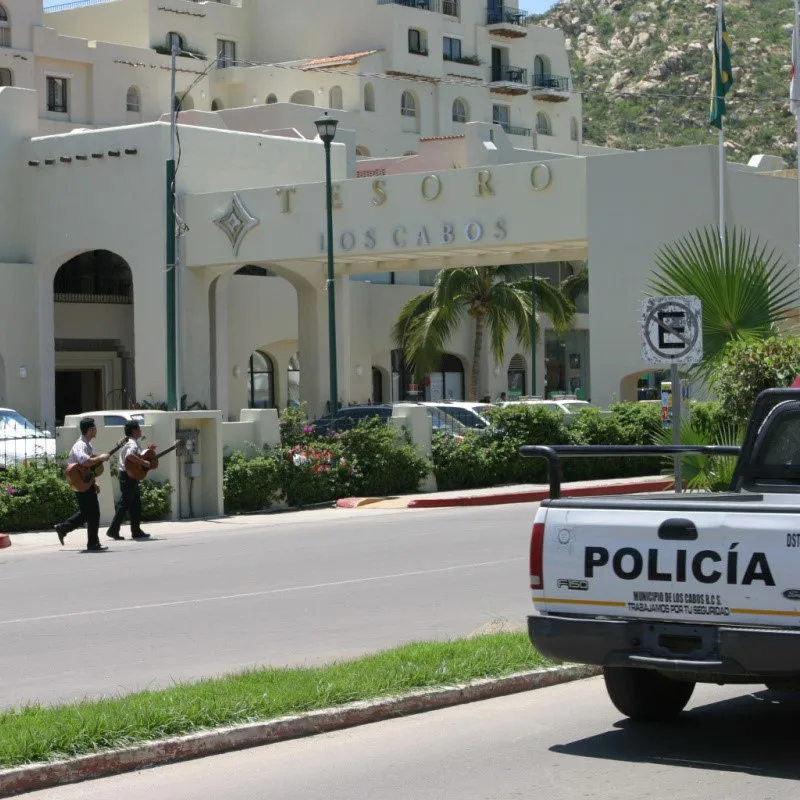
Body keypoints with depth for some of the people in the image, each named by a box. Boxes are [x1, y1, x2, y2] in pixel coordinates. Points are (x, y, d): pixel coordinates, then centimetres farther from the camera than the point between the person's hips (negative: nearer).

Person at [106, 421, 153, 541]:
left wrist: (149, 451, 19)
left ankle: (136, 531, 16)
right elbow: (129, 455, -36)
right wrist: (144, 462, -29)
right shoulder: (132, 443, -16)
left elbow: (137, 457, 28)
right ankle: (113, 530, -4)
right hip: (128, 476, -10)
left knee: (136, 504, 12)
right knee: (124, 504, -7)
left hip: (131, 477, 10)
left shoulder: (132, 442, 17)